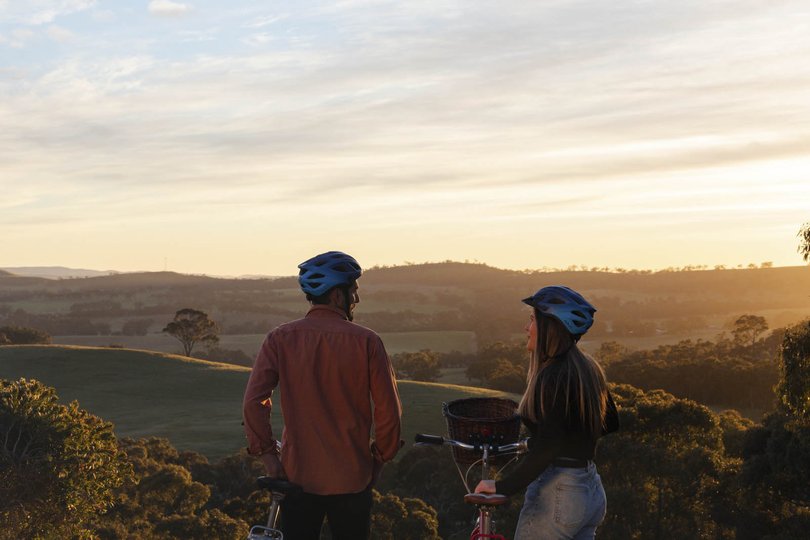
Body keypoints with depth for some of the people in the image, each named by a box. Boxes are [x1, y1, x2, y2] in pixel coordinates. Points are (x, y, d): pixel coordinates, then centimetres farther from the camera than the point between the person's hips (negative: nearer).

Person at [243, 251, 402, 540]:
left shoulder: (280, 338, -4)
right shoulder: (366, 341, -9)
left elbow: (254, 402, -11)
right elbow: (389, 410, -8)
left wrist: (267, 454, -1)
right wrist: (380, 457, 7)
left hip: (297, 475, 1)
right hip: (352, 477, -1)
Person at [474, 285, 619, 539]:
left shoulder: (553, 377, -19)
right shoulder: (589, 369, 8)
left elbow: (546, 450, -25)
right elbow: (610, 423, 21)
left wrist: (501, 487, -21)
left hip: (556, 493, -9)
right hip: (593, 492, 9)